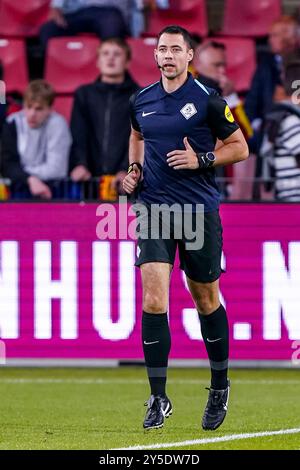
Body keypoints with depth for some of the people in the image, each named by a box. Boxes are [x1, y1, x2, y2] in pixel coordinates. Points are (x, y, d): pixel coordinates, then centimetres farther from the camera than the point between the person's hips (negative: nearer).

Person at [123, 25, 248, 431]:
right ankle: (158, 399, -8)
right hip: (154, 208, 2)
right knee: (153, 298, -12)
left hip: (200, 210, -2)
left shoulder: (208, 101, -6)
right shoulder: (141, 101, 6)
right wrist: (134, 168, 10)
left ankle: (220, 386, 31)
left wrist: (201, 160, -14)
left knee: (206, 301, 9)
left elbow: (240, 148, 0)